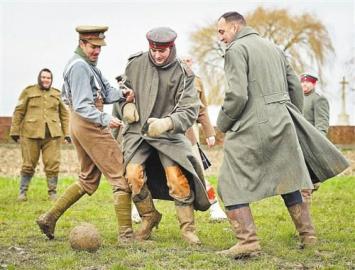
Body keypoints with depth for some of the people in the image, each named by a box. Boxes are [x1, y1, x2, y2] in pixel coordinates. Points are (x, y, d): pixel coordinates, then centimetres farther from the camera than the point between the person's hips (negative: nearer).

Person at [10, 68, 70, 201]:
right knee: (28, 165, 3)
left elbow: (64, 114, 16)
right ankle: (23, 191, 14)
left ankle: (52, 192, 6)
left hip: (52, 135, 2)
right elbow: (19, 112, 5)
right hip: (31, 134, -1)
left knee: (53, 165, -4)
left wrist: (67, 132, 10)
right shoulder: (29, 91, 7)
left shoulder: (56, 94, 13)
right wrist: (15, 131, 1)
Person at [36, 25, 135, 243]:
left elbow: (105, 92, 10)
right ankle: (126, 234, -7)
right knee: (121, 177, -7)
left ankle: (50, 217, 17)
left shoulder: (89, 65, 17)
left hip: (82, 127, 10)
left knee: (88, 181, 19)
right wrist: (105, 119, -32)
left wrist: (122, 94, -9)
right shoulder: (79, 66, -15)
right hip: (89, 125, -10)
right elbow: (82, 106, -21)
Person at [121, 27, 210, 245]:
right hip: (137, 130, 2)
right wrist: (126, 106, -4)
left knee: (177, 178, -16)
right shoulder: (136, 64, -2)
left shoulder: (183, 74, -10)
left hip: (168, 133, -2)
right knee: (134, 175, -15)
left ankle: (188, 227, 0)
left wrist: (167, 123, -35)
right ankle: (149, 217, 10)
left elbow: (189, 111, -16)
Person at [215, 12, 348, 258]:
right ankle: (308, 236, 21)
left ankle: (248, 241, -10)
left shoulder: (236, 49, -5)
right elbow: (295, 87, 18)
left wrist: (223, 123, -2)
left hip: (251, 127, -7)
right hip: (282, 124, 7)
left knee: (232, 186, -1)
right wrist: (294, 121, 25)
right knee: (288, 181, 17)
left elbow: (237, 94, -16)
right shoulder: (274, 48, 18)